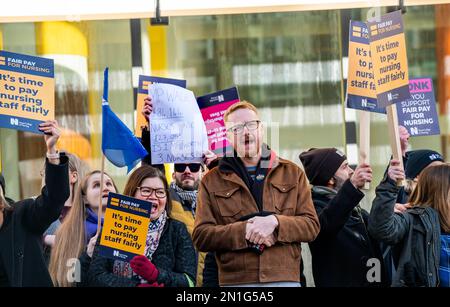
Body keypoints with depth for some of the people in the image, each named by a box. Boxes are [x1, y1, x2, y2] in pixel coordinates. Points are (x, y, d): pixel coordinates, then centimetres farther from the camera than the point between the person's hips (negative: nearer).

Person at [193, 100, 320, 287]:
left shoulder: (292, 173, 15)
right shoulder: (212, 181, 11)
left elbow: (311, 225, 8)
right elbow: (201, 236, 3)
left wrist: (275, 222, -11)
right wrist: (244, 231, -12)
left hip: (285, 278, 1)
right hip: (235, 280, -1)